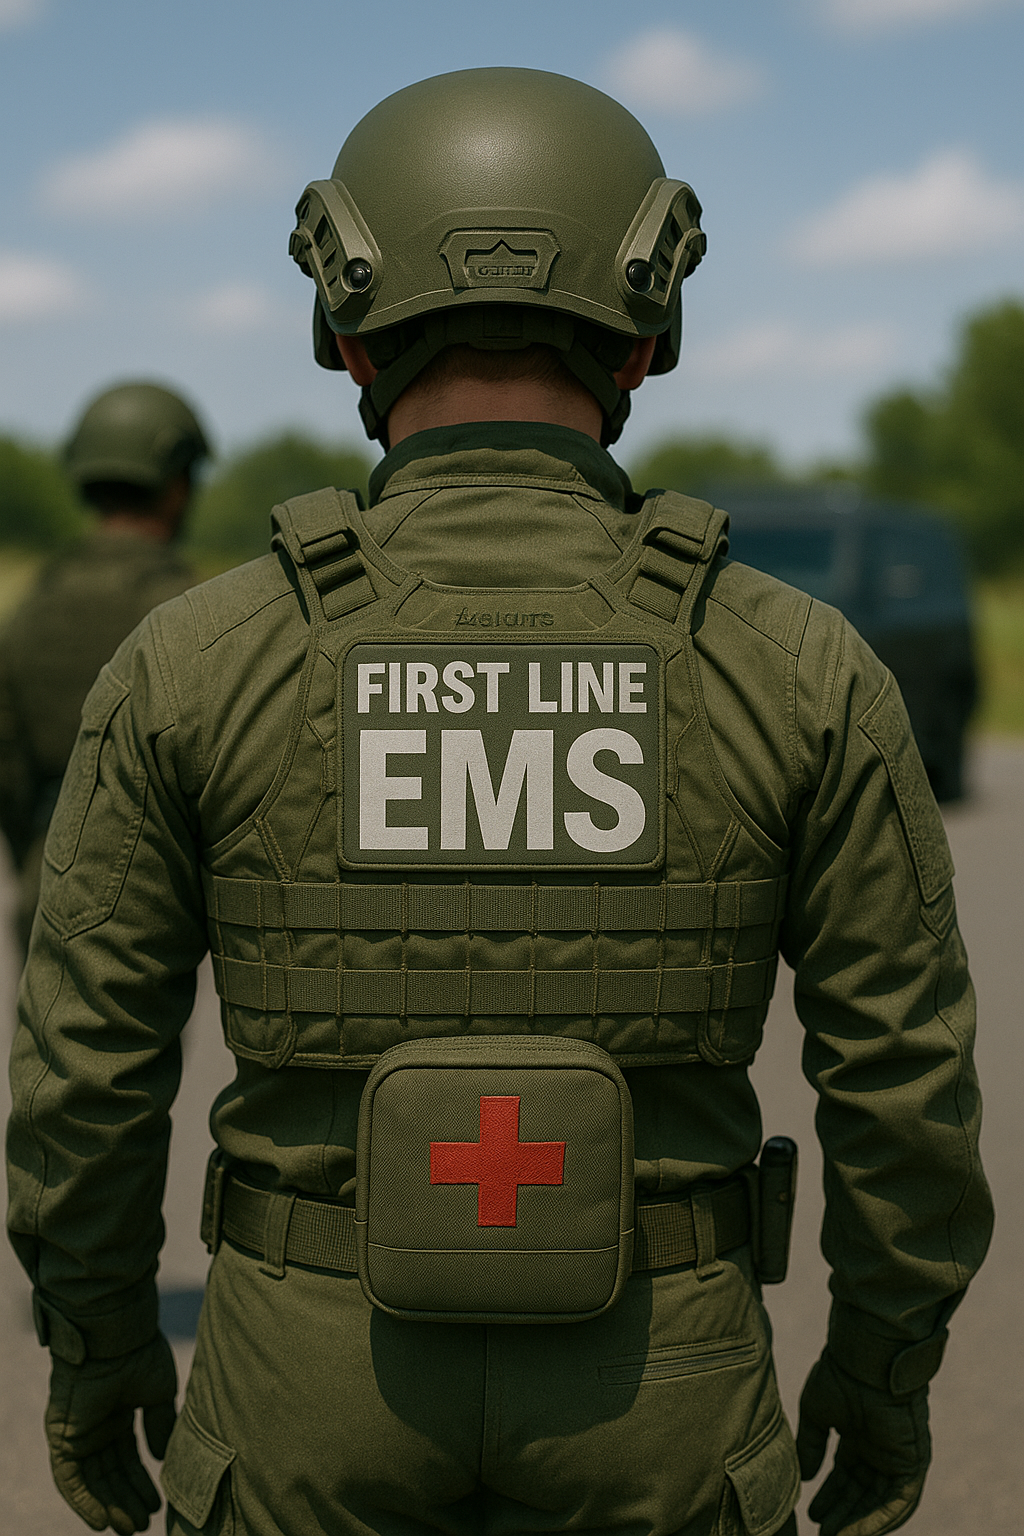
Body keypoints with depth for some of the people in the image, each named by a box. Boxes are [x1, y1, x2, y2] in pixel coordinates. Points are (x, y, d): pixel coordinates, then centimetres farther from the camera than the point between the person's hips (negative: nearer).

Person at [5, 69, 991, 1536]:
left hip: (316, 1372, 0)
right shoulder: (797, 668, -11)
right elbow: (906, 1072, -5)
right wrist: (890, 1360, 9)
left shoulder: (192, 661, -11)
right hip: (657, 1394, 0)